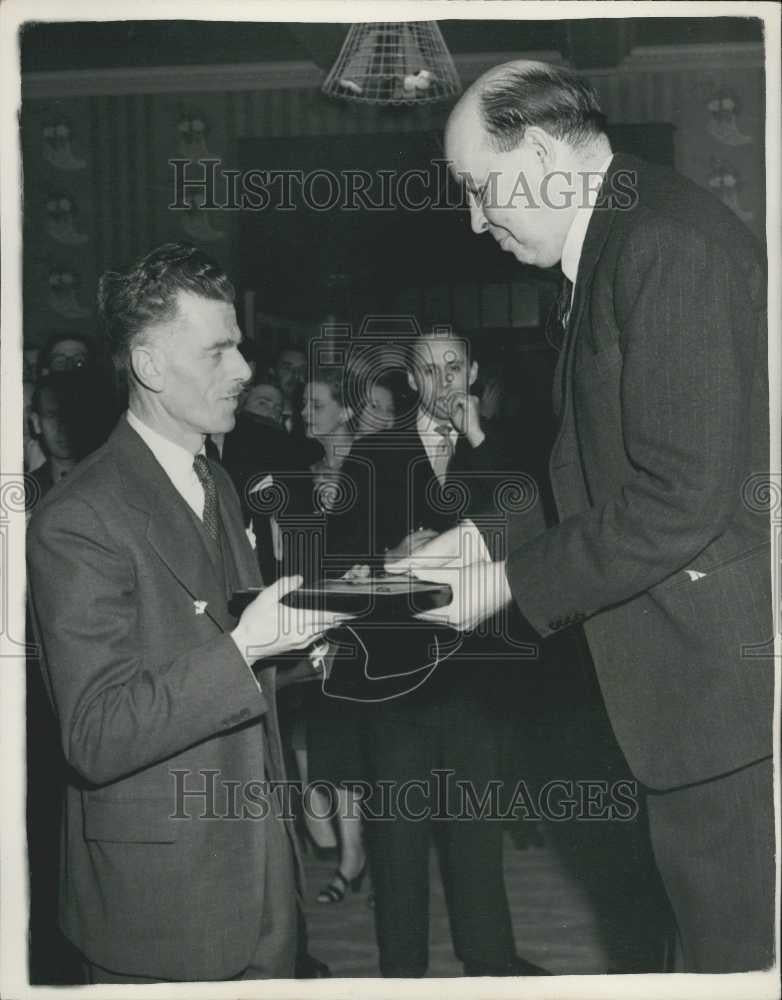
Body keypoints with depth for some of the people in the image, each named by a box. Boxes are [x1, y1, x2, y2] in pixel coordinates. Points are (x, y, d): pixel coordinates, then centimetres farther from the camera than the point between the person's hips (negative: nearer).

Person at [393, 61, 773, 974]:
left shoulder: (672, 246, -19)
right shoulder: (609, 246, 12)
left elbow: (681, 498, -23)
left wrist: (508, 583, -14)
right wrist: (484, 537, 6)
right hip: (679, 672, 10)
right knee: (703, 920, 19)